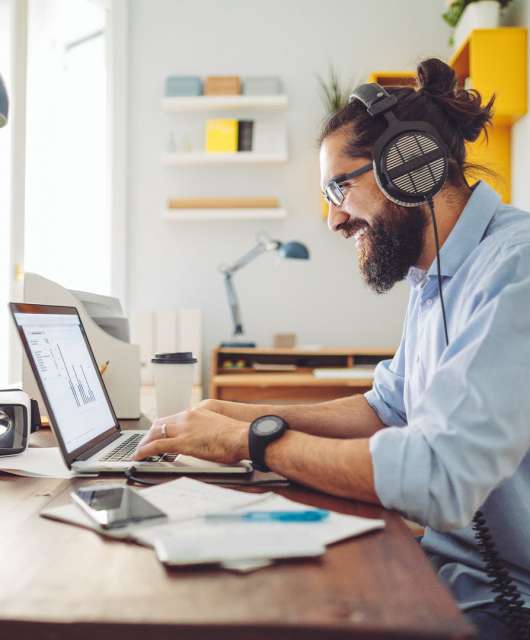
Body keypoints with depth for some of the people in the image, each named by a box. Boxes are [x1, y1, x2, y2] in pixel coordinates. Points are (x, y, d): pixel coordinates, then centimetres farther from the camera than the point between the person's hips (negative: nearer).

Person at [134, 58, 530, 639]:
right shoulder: (435, 278, 9)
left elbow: (438, 479, -31)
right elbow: (388, 409, 16)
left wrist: (249, 439, -19)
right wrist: (253, 414, 2)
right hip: (447, 565, 7)